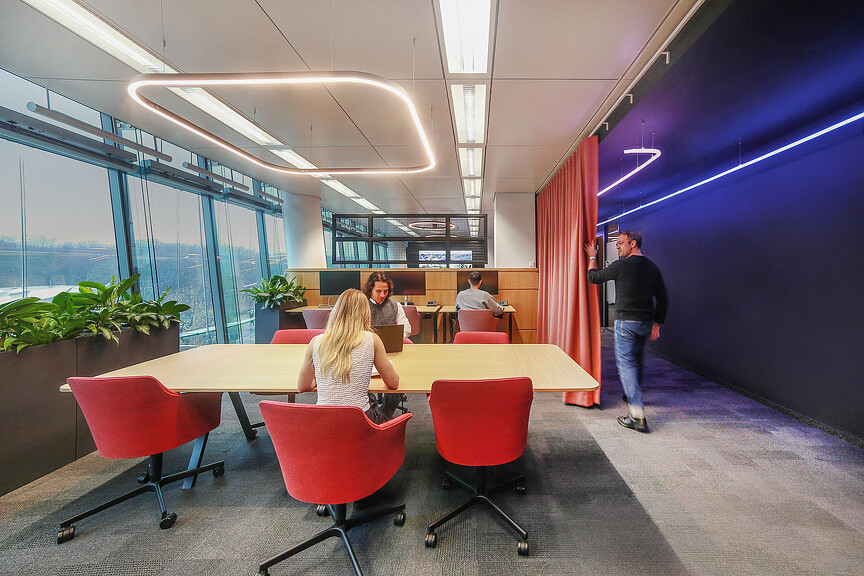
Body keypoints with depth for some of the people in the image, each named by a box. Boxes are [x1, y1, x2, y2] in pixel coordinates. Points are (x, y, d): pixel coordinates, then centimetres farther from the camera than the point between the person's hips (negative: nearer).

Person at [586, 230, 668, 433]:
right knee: (636, 361, 23)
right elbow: (663, 300, 11)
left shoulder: (622, 265, -13)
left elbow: (593, 277, -2)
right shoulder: (653, 267, 8)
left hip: (626, 322, -7)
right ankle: (632, 395, 43)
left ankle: (637, 415, -10)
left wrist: (592, 257, 14)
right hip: (646, 323, 7)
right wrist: (657, 323, 18)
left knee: (626, 364, -5)